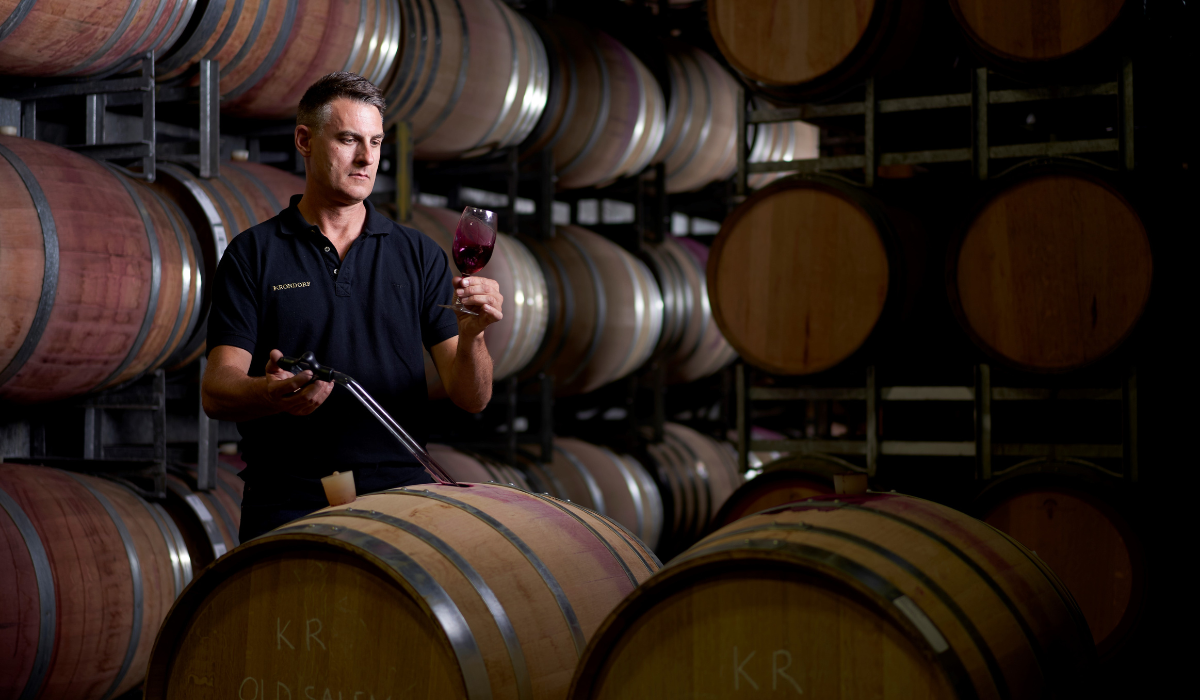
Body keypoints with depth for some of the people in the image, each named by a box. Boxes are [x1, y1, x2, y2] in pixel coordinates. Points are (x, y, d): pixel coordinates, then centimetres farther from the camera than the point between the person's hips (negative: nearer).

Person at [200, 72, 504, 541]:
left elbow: (472, 398, 5)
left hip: (400, 490, 2)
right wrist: (272, 393, -24)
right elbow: (217, 393, -2)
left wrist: (470, 336, -16)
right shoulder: (253, 253, 6)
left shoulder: (418, 255, 11)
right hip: (289, 501, -1)